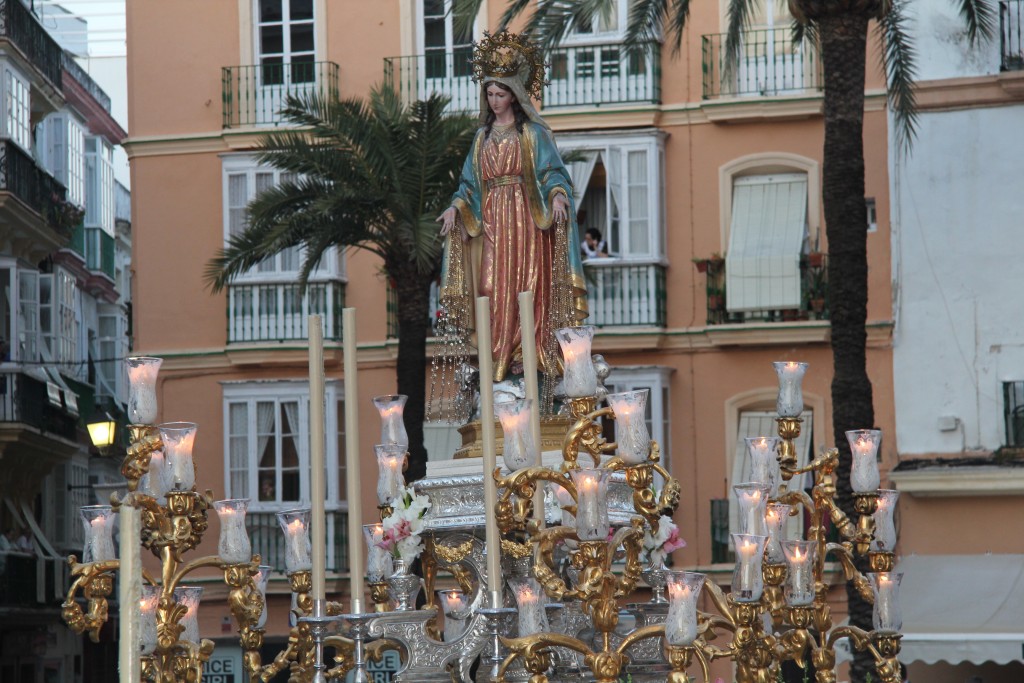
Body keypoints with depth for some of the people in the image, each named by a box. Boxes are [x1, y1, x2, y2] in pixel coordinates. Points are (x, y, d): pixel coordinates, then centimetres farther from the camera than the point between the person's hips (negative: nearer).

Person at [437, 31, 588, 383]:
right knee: (495, 292, -4)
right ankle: (499, 366, -5)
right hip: (491, 223, 4)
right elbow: (470, 181, 16)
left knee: (529, 291, -8)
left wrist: (557, 196, -23)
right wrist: (456, 207, -1)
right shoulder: (483, 136, 18)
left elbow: (552, 171, -3)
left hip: (526, 220, -4)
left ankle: (535, 364, -8)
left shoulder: (534, 132, 5)